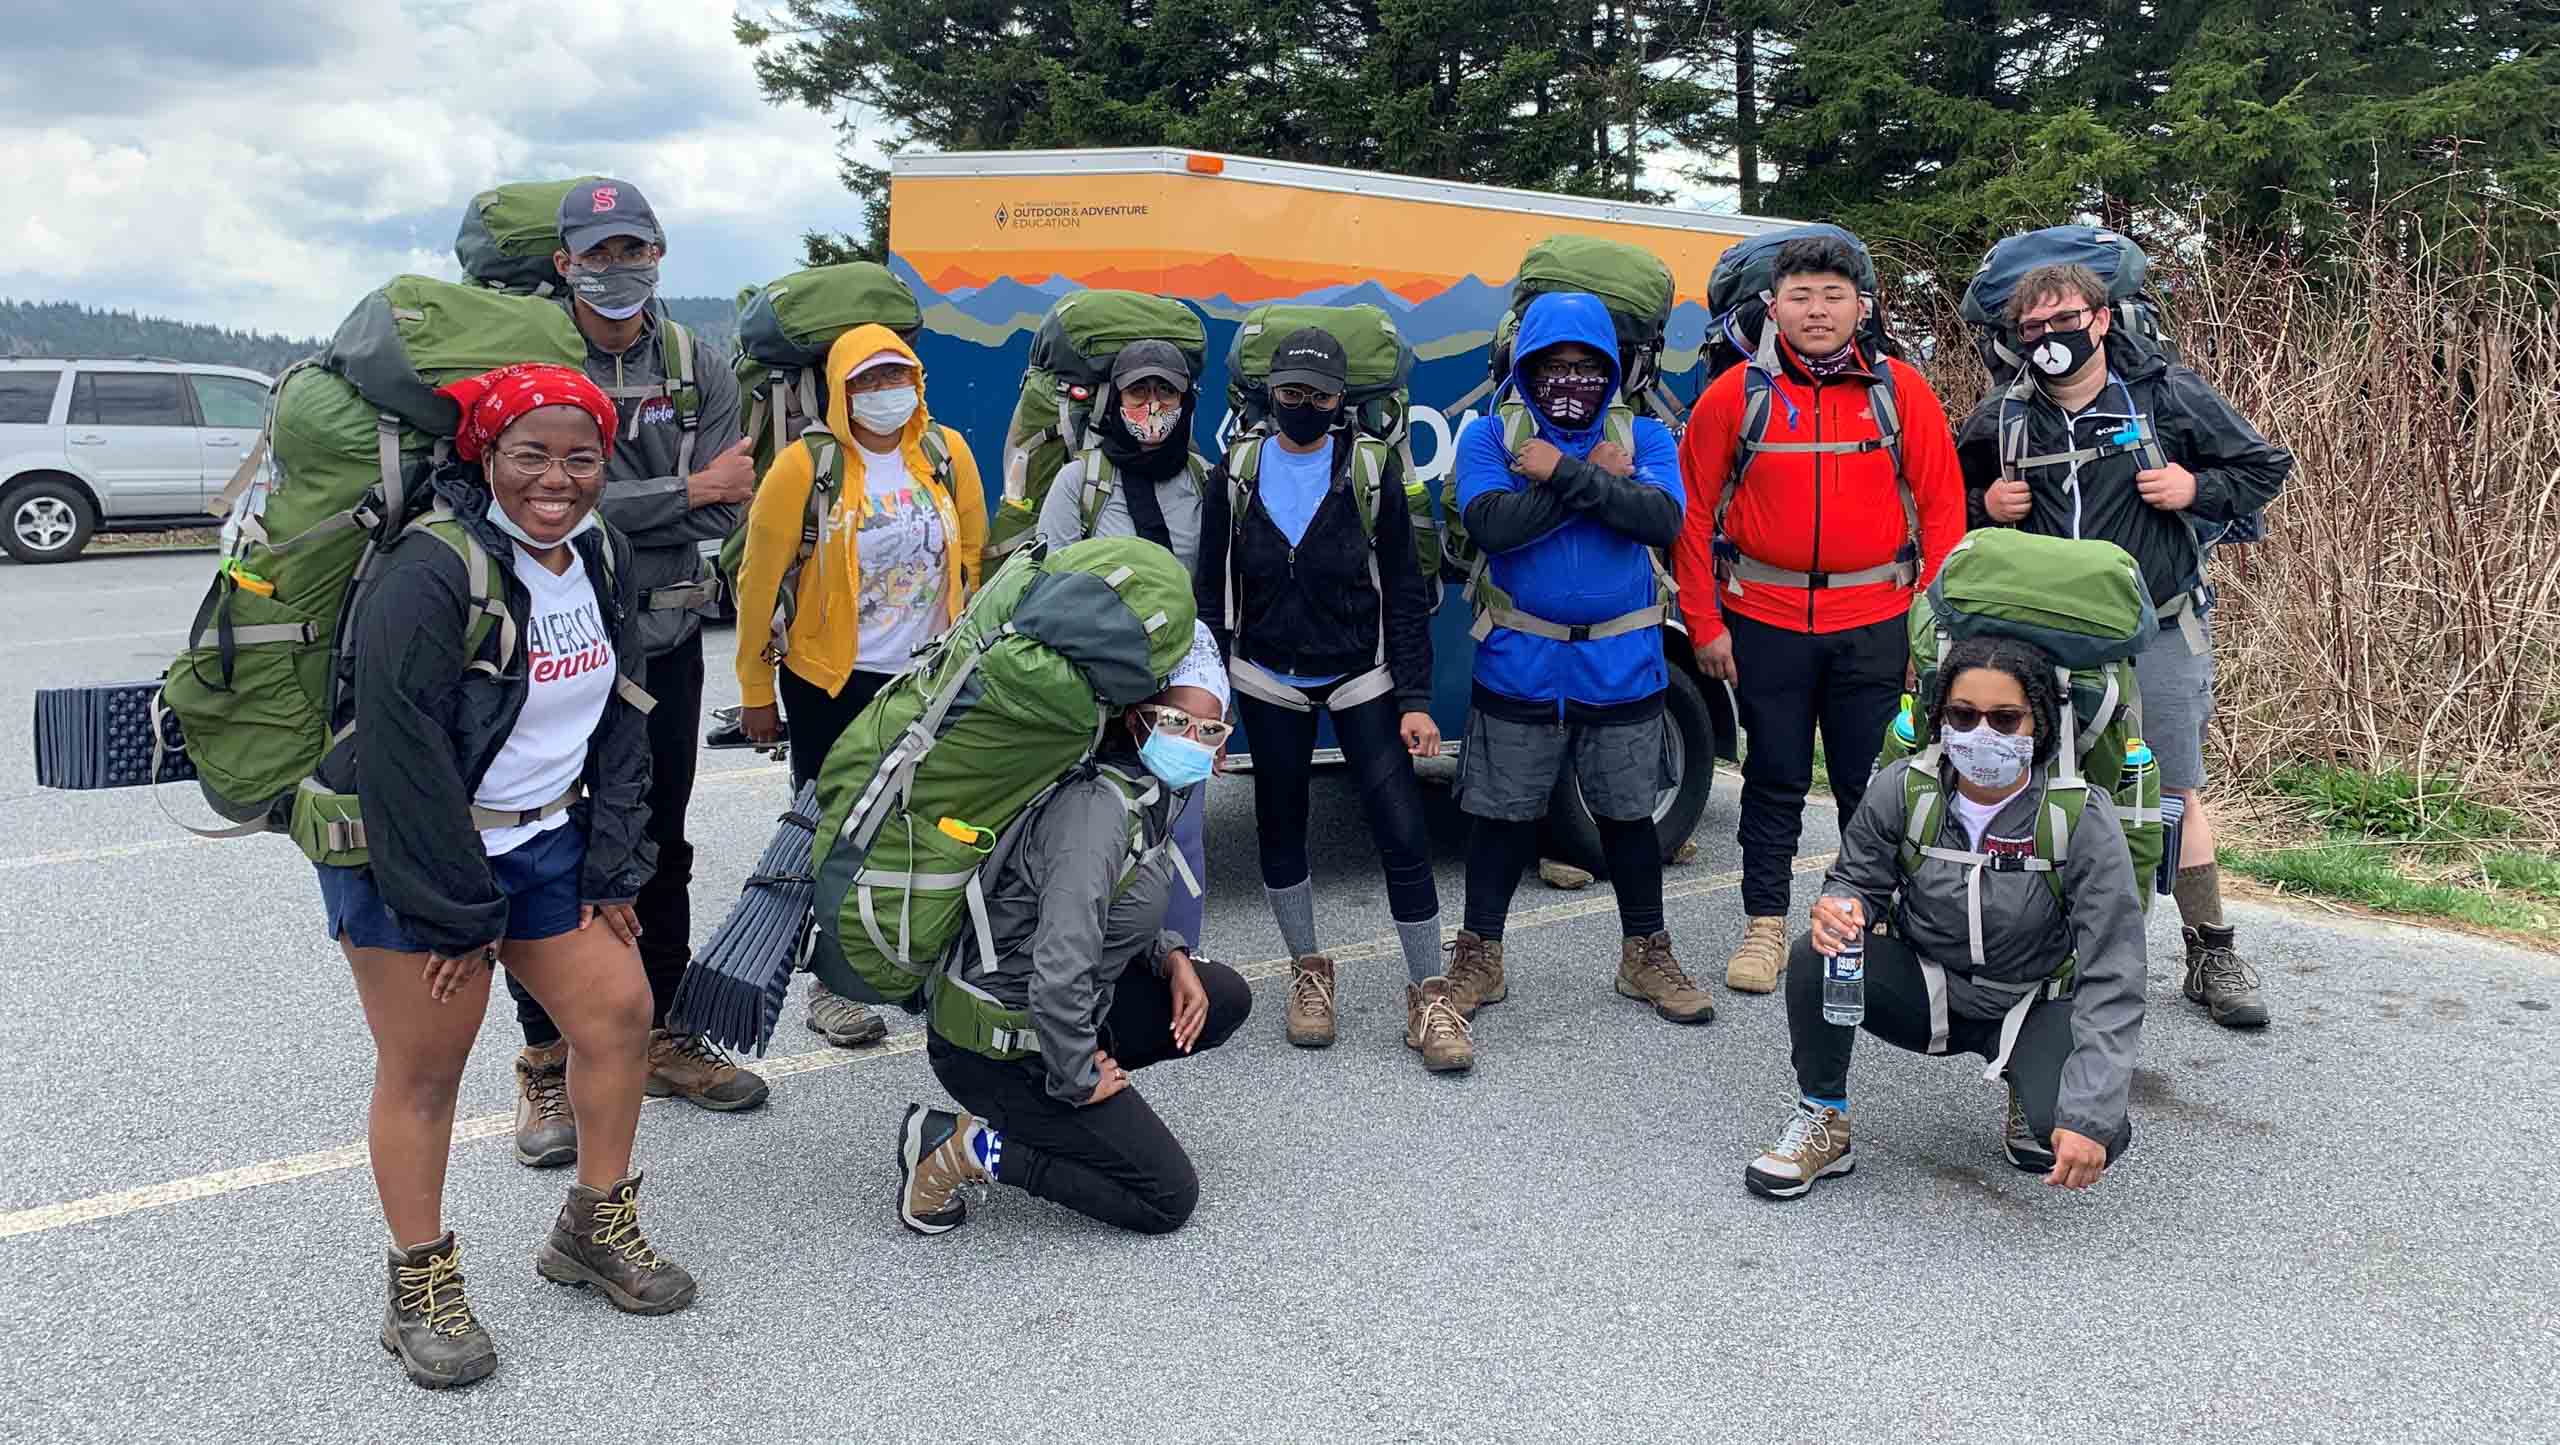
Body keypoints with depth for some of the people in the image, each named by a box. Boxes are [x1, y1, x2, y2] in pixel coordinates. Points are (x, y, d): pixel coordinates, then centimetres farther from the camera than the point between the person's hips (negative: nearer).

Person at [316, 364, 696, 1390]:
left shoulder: (604, 562, 2)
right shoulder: (427, 576, -21)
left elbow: (620, 727, 8)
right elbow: (405, 758, -22)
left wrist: (615, 871, 3)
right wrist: (455, 913, -18)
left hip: (542, 840, 7)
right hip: (407, 854, -7)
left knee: (619, 1008, 6)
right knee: (424, 1067, 0)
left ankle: (595, 1228, 25)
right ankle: (421, 1289, 17)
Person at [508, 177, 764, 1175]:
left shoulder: (698, 368, 4)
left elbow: (728, 512, -5)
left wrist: (614, 513, -17)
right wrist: (687, 493, -15)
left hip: (666, 642, 4)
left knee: (660, 849, 15)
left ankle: (664, 1037, 29)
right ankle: (548, 1064, 14)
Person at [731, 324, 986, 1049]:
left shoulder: (947, 453, 0)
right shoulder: (806, 465, -12)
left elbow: (973, 557, 10)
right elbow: (761, 579, -7)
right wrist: (756, 689, -5)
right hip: (830, 682, -3)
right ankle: (829, 982, 21)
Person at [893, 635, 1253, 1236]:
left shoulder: (1153, 793, 3)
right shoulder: (1098, 808, -27)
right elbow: (1059, 973, -34)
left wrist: (1170, 956, 1)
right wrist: (1079, 1079, -20)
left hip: (1059, 1011, 9)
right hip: (996, 1044, -9)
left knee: (1227, 996, 9)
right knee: (1168, 1198, -3)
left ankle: (1031, 1112, 11)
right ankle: (962, 1148, -2)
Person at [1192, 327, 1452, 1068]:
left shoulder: (1371, 470, -6)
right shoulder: (1237, 475, -1)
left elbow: (1404, 591, -4)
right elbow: (1213, 594, 3)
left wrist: (1415, 698, -9)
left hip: (1361, 679, -2)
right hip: (1270, 684, 2)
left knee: (1403, 833, -9)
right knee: (1280, 830, 12)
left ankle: (1426, 998, 2)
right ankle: (1309, 974, 32)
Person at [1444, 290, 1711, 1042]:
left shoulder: (1644, 436, 2)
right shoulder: (1490, 435, -2)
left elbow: (1664, 519, -16)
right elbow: (1490, 523, -19)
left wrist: (1564, 472, -21)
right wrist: (1596, 479, -15)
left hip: (1622, 667, 1)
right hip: (1518, 667, -1)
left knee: (1629, 812, 13)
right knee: (1503, 814, 8)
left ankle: (1646, 954, 30)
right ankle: (1478, 958, 23)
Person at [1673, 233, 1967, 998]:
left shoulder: (1902, 391, 1)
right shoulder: (1735, 395, -2)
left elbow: (1942, 509, 2)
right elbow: (1695, 511, 0)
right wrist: (1705, 622, -2)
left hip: (1873, 626, 1)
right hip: (1765, 623, 0)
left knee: (1870, 782, 10)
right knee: (1774, 780, 9)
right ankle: (1765, 926, 21)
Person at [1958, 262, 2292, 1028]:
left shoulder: (2169, 395, -5)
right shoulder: (2000, 420, 1)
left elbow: (2266, 466, 4)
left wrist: (2197, 488, -13)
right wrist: (1985, 506, -5)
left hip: (2157, 633, -2)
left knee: (2175, 793, 3)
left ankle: (2212, 956, 15)